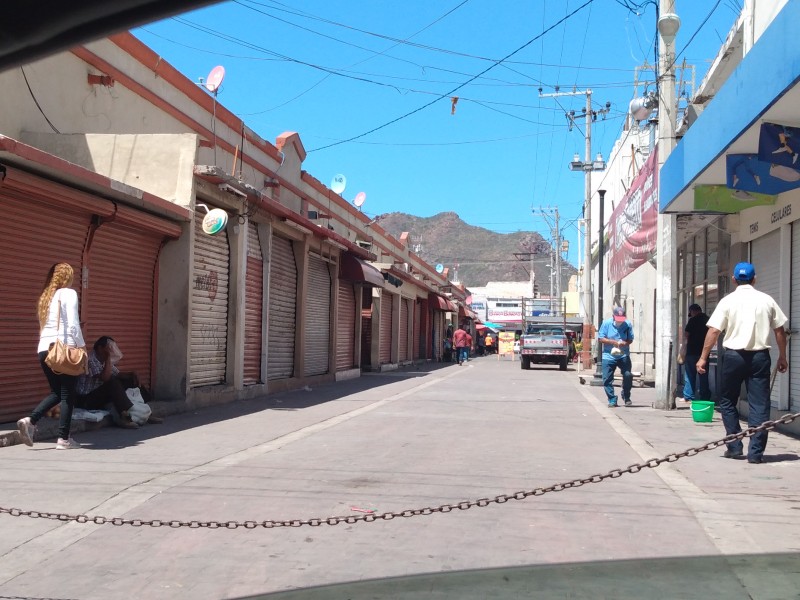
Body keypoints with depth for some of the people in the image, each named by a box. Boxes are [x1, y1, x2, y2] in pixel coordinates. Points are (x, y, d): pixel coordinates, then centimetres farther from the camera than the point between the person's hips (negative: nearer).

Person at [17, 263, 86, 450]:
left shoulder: (45, 296, 18)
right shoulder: (69, 294, -3)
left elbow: (43, 324, 15)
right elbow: (73, 324, -11)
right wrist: (82, 347, -6)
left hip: (44, 349, 7)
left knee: (56, 392, 17)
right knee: (67, 394, 1)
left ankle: (30, 420, -2)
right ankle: (63, 439, 1)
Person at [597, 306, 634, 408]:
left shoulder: (627, 324, -1)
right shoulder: (606, 323, -4)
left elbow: (630, 339, 4)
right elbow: (600, 338, -4)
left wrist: (625, 343, -19)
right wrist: (614, 342, -15)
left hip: (624, 356, 0)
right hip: (609, 356, 0)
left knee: (628, 375, -10)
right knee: (607, 379, -2)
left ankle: (626, 397, 12)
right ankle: (612, 400, 11)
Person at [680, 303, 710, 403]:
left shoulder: (693, 320, -9)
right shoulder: (708, 319, 7)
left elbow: (686, 335, -9)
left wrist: (684, 350, 0)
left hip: (692, 351, -5)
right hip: (704, 351, 5)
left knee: (690, 374, 1)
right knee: (703, 374, 10)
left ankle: (689, 396, 1)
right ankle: (705, 396, 10)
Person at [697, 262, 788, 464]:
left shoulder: (728, 301, -2)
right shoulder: (766, 300, 5)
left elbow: (713, 331, -7)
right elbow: (780, 330, 8)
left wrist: (703, 357, -2)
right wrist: (782, 357, 18)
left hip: (734, 355, -1)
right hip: (760, 356, 1)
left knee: (728, 402, 14)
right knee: (759, 405, 4)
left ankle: (734, 446, 13)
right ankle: (755, 452, 1)